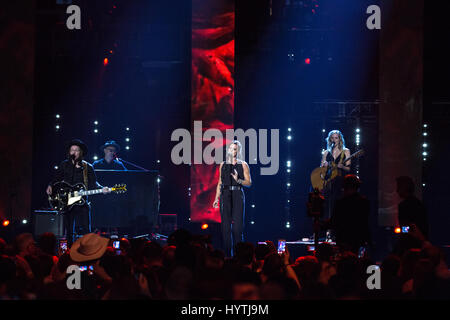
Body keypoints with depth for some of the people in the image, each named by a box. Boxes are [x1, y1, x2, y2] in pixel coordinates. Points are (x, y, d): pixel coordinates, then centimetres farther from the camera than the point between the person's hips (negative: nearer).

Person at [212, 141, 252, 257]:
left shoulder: (243, 165, 4)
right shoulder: (223, 165, 13)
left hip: (238, 195, -3)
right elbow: (220, 183, 17)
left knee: (237, 224, -8)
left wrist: (238, 180, -16)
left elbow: (249, 183, 2)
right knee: (225, 224, -1)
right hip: (225, 195, 3)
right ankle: (227, 253, 3)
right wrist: (216, 198, 10)